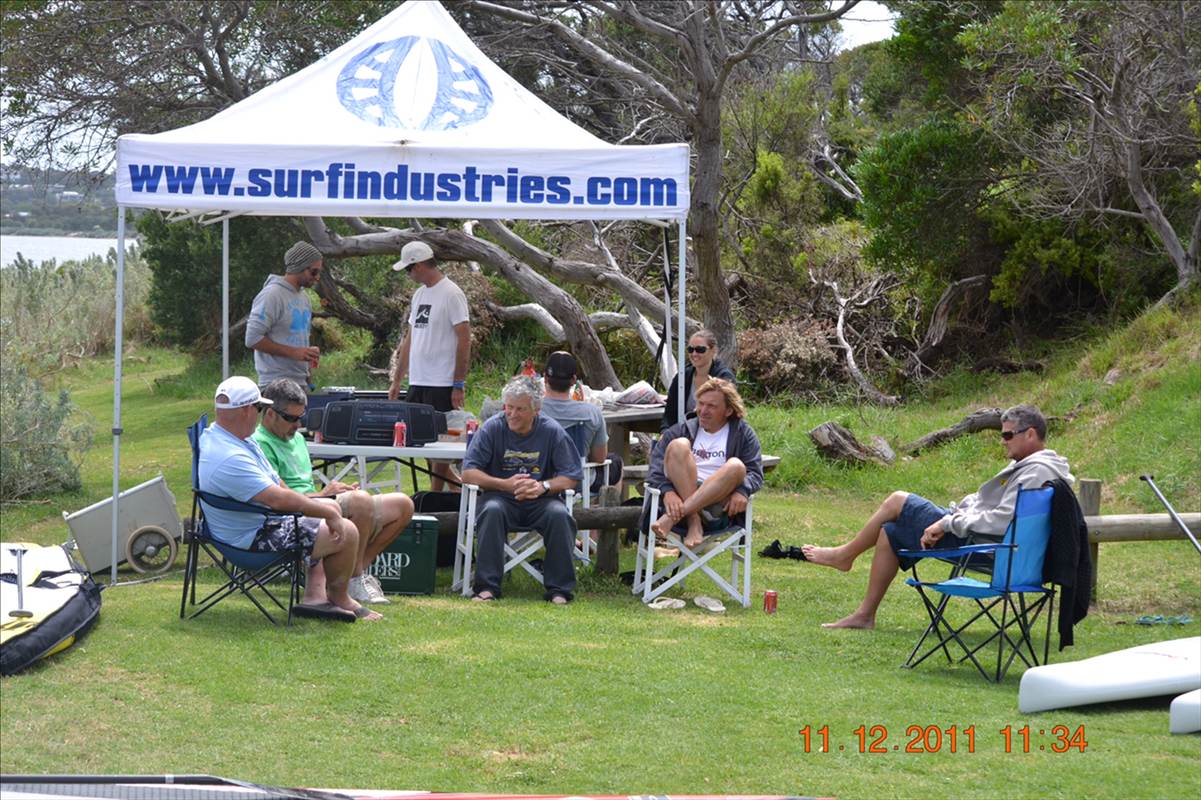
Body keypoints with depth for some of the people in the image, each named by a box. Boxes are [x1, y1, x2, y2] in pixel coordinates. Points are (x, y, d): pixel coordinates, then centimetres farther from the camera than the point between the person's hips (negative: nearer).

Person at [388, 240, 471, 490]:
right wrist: (396, 380, 17)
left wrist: (458, 385, -16)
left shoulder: (451, 294, -10)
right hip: (417, 383, 8)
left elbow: (464, 341, -13)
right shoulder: (419, 294, 15)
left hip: (442, 385, -8)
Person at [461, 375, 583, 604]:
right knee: (492, 511, -34)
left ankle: (559, 589, -21)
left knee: (559, 514, -31)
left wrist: (543, 486, -23)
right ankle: (487, 586, -29)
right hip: (502, 497, 0)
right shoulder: (492, 429, -3)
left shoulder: (552, 431, -1)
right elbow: (468, 473, -7)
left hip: (540, 500, 0)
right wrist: (506, 485, -21)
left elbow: (571, 477, -3)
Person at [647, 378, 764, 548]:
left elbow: (755, 472, 4)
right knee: (678, 445, -19)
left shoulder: (743, 433, 16)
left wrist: (742, 491, -20)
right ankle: (694, 522, -32)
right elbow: (656, 466, 2)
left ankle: (671, 519, -34)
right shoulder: (682, 430, 16)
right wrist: (667, 491, -20)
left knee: (736, 466, -27)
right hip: (679, 498, 0)